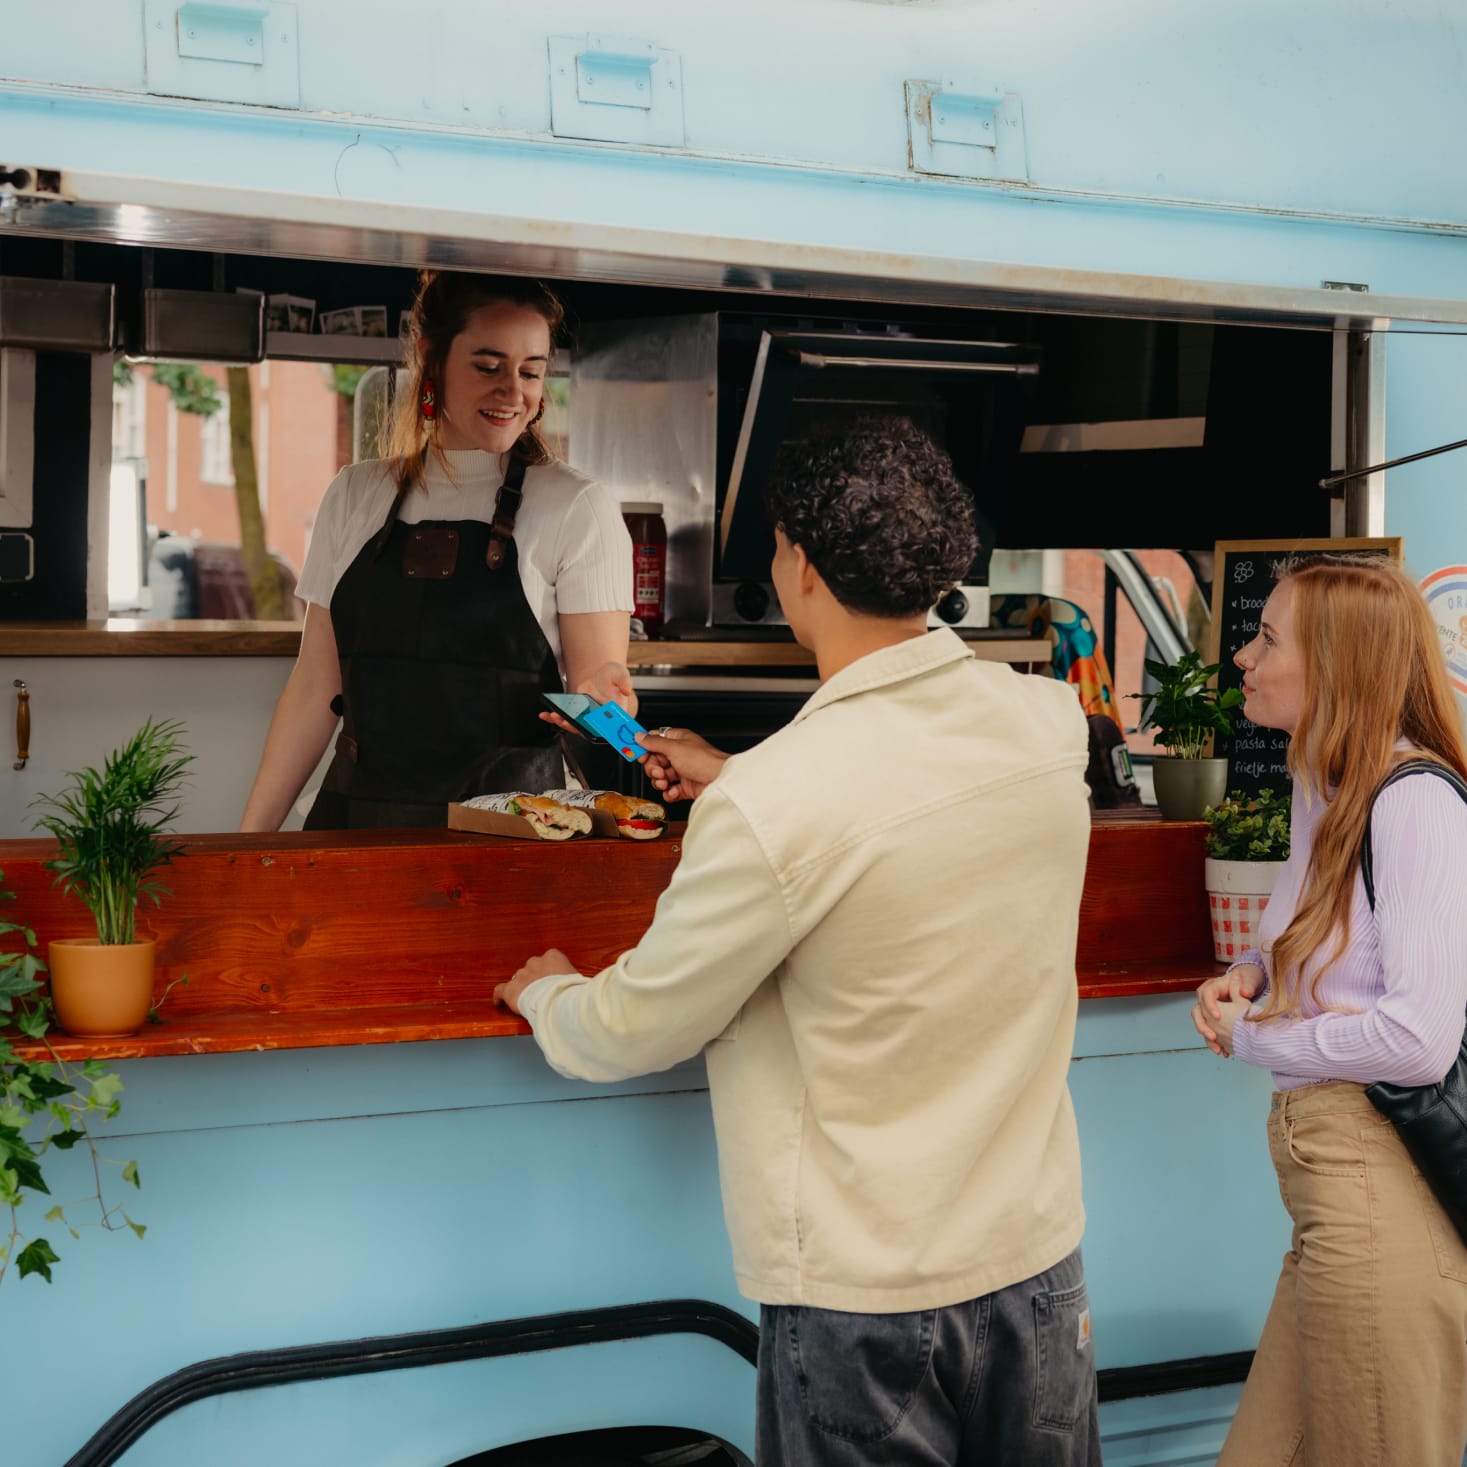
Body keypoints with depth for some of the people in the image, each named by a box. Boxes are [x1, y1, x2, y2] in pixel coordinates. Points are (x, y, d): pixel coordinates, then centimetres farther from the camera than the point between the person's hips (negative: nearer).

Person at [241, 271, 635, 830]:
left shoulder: (578, 507, 1)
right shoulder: (355, 495, 11)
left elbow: (597, 669, -4)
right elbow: (316, 683, 12)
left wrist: (602, 694, -28)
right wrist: (254, 833, 7)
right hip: (357, 819, 3)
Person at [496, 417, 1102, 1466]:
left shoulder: (772, 805, -24)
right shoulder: (1052, 723, -6)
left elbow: (634, 1034, -9)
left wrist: (546, 993, 12)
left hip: (864, 1292, -5)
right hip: (1039, 1251, 6)